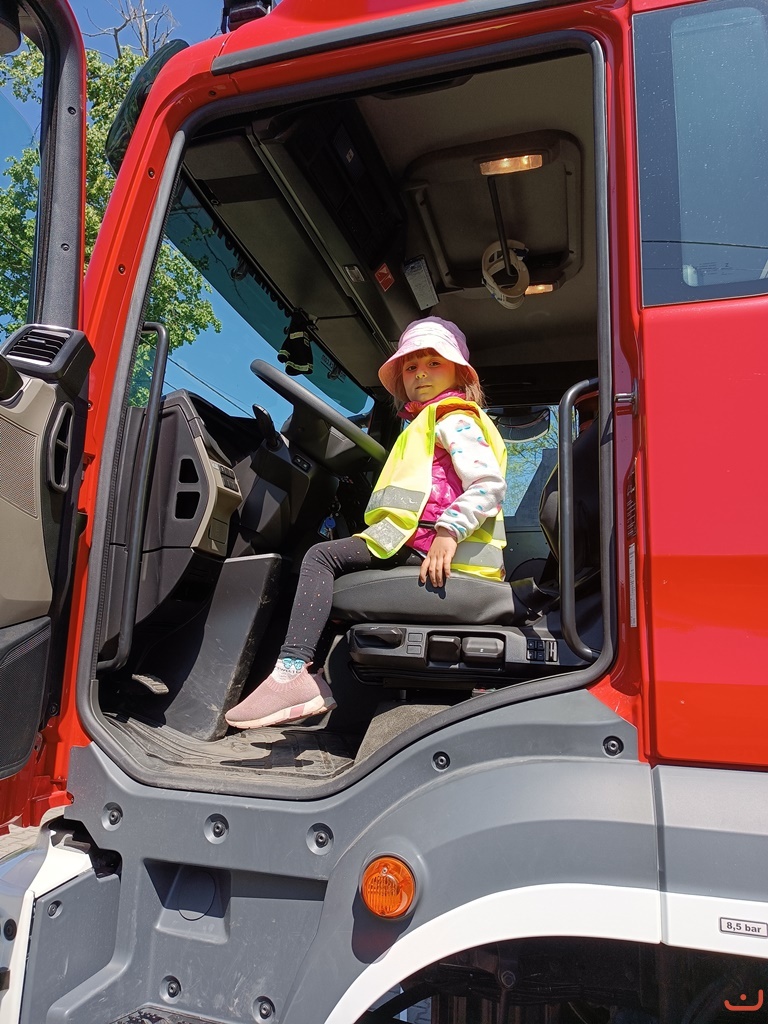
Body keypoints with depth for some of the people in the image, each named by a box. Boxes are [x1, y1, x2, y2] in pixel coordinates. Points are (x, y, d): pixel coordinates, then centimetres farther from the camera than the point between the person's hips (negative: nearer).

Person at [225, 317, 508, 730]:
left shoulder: (453, 418, 0)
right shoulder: (426, 424, 31)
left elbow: (489, 483, -16)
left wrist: (448, 532, -28)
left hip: (426, 542, -11)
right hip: (422, 544, 11)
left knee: (322, 557, -17)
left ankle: (292, 670, -27)